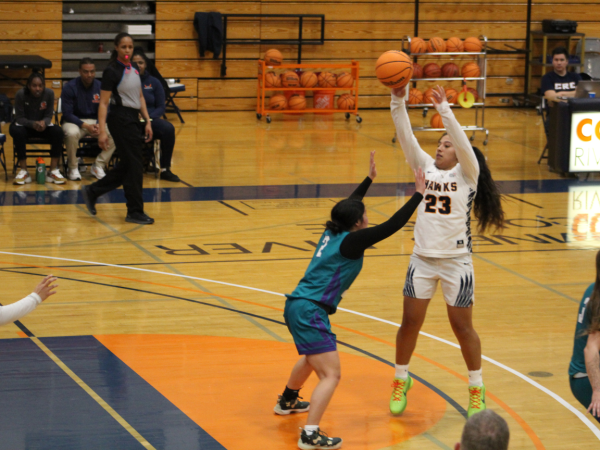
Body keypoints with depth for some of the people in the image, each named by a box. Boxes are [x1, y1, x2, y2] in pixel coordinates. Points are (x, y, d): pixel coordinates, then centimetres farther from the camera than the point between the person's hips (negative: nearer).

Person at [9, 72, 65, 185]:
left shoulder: (49, 93, -12)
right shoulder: (21, 94, -17)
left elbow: (49, 116, -9)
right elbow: (19, 118, -18)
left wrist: (44, 122, -35)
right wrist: (33, 124, -39)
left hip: (42, 125, 2)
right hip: (24, 125, -2)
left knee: (57, 131, -29)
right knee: (18, 132, -38)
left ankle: (54, 170, -23)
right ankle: (23, 170, -26)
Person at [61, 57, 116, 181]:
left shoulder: (100, 87, 0)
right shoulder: (70, 87, -9)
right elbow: (67, 114, -12)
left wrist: (98, 125, -19)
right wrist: (85, 126, -24)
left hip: (95, 121, 3)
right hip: (74, 121, -3)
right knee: (72, 133, -39)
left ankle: (98, 166, -7)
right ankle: (73, 168, -16)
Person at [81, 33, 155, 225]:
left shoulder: (134, 69, 11)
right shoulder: (112, 71, -12)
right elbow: (103, 103, -14)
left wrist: (147, 121, 12)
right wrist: (102, 131, -20)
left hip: (133, 119, 8)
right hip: (120, 119, -8)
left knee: (127, 165, 11)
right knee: (134, 165, -5)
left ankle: (92, 192, 23)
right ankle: (135, 212, 4)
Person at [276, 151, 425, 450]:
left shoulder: (333, 233, 10)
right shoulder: (351, 241, -14)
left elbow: (349, 206, 31)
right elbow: (392, 226, -17)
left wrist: (369, 178, 38)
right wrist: (418, 194, -10)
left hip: (298, 306, 10)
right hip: (310, 312, -10)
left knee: (311, 358, 35)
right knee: (330, 375, -13)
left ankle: (287, 401, 57)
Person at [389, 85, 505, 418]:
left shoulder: (467, 174, -5)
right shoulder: (426, 167, 5)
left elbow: (463, 143, -23)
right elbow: (406, 137, -4)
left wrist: (444, 109, -30)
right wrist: (398, 102, -16)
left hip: (456, 261, -4)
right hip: (422, 258, 4)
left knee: (462, 327, 5)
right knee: (410, 322, 8)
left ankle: (476, 389, 20)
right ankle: (401, 381, 26)